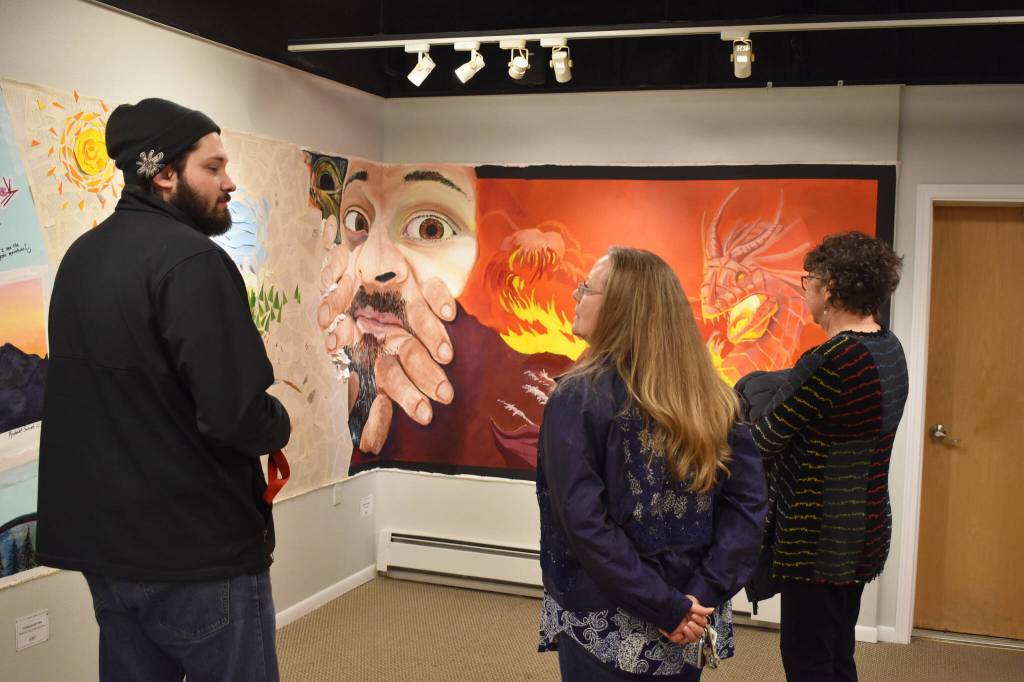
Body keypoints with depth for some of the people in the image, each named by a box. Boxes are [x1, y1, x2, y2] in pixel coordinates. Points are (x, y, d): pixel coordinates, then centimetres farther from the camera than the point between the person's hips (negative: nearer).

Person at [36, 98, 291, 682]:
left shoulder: (81, 256, 8)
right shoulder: (191, 260, -19)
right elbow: (240, 417, -26)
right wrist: (279, 424, -4)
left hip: (102, 544, 8)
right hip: (199, 549, -8)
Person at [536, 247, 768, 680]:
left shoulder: (578, 397, -16)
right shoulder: (711, 396, -1)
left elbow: (583, 521, -22)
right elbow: (748, 500, -5)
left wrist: (667, 609, -18)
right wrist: (703, 594, -9)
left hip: (604, 626, -4)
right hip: (688, 625, 5)